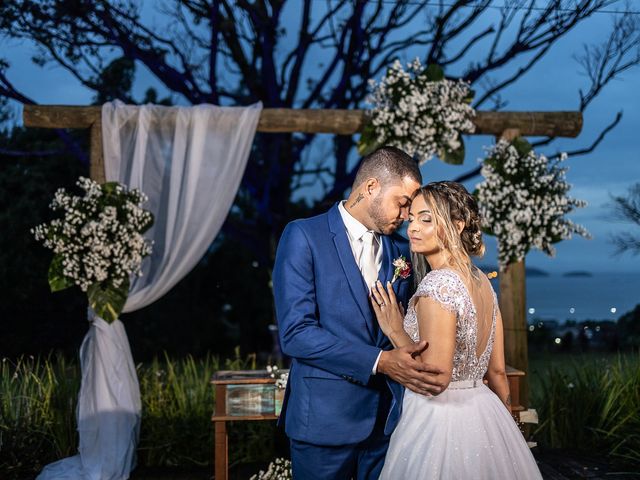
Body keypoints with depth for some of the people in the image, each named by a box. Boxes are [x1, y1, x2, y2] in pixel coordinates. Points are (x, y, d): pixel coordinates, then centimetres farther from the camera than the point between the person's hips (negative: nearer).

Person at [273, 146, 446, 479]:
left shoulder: (402, 250, 10)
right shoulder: (304, 236, -8)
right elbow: (295, 333, -16)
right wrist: (379, 362, -22)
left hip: (389, 415, 5)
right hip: (326, 416, -5)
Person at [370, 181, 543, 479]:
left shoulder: (438, 283, -20)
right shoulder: (482, 282, 6)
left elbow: (436, 377, -24)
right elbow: (497, 370, 11)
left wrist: (395, 331, -12)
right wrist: (506, 428, 22)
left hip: (439, 420, -8)